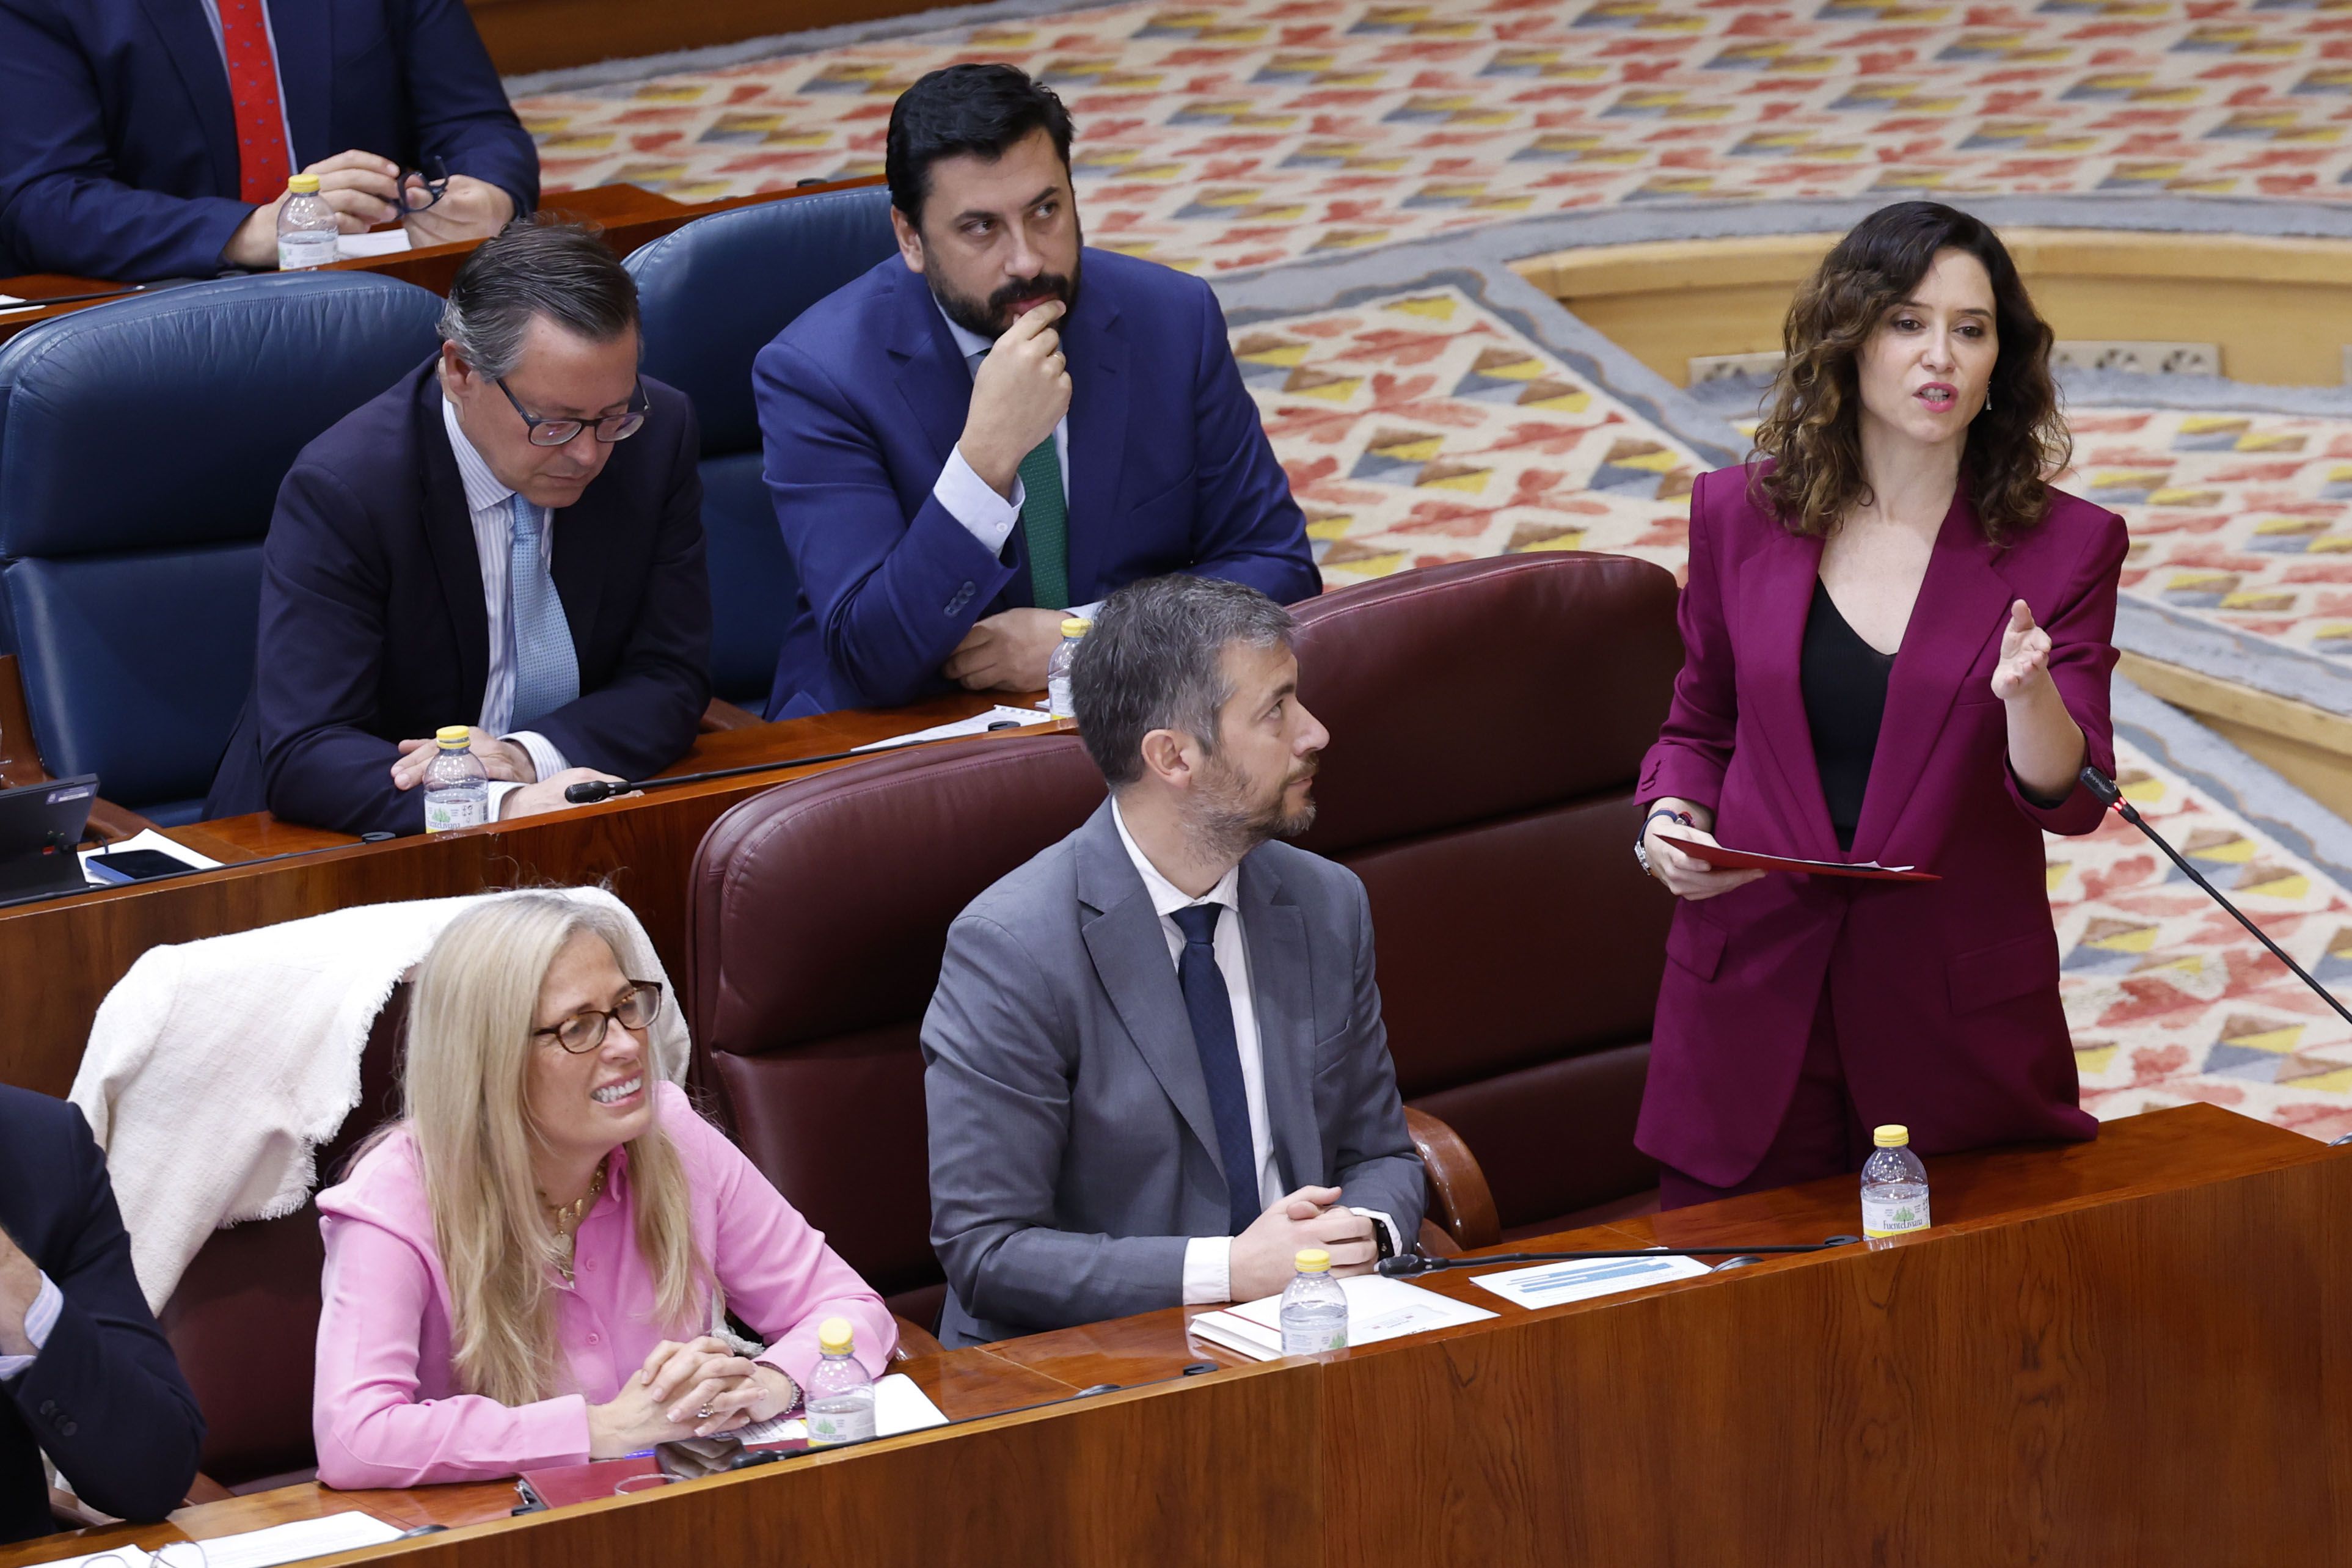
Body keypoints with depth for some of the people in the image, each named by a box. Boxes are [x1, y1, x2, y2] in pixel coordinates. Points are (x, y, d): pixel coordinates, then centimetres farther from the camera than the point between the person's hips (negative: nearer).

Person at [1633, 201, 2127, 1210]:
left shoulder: (2064, 544, -2)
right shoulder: (1740, 514, 3)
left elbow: (2070, 801, -10)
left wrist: (2028, 693, -30)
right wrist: (1669, 819, -3)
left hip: (1961, 1020, -1)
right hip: (1755, 1007, 1)